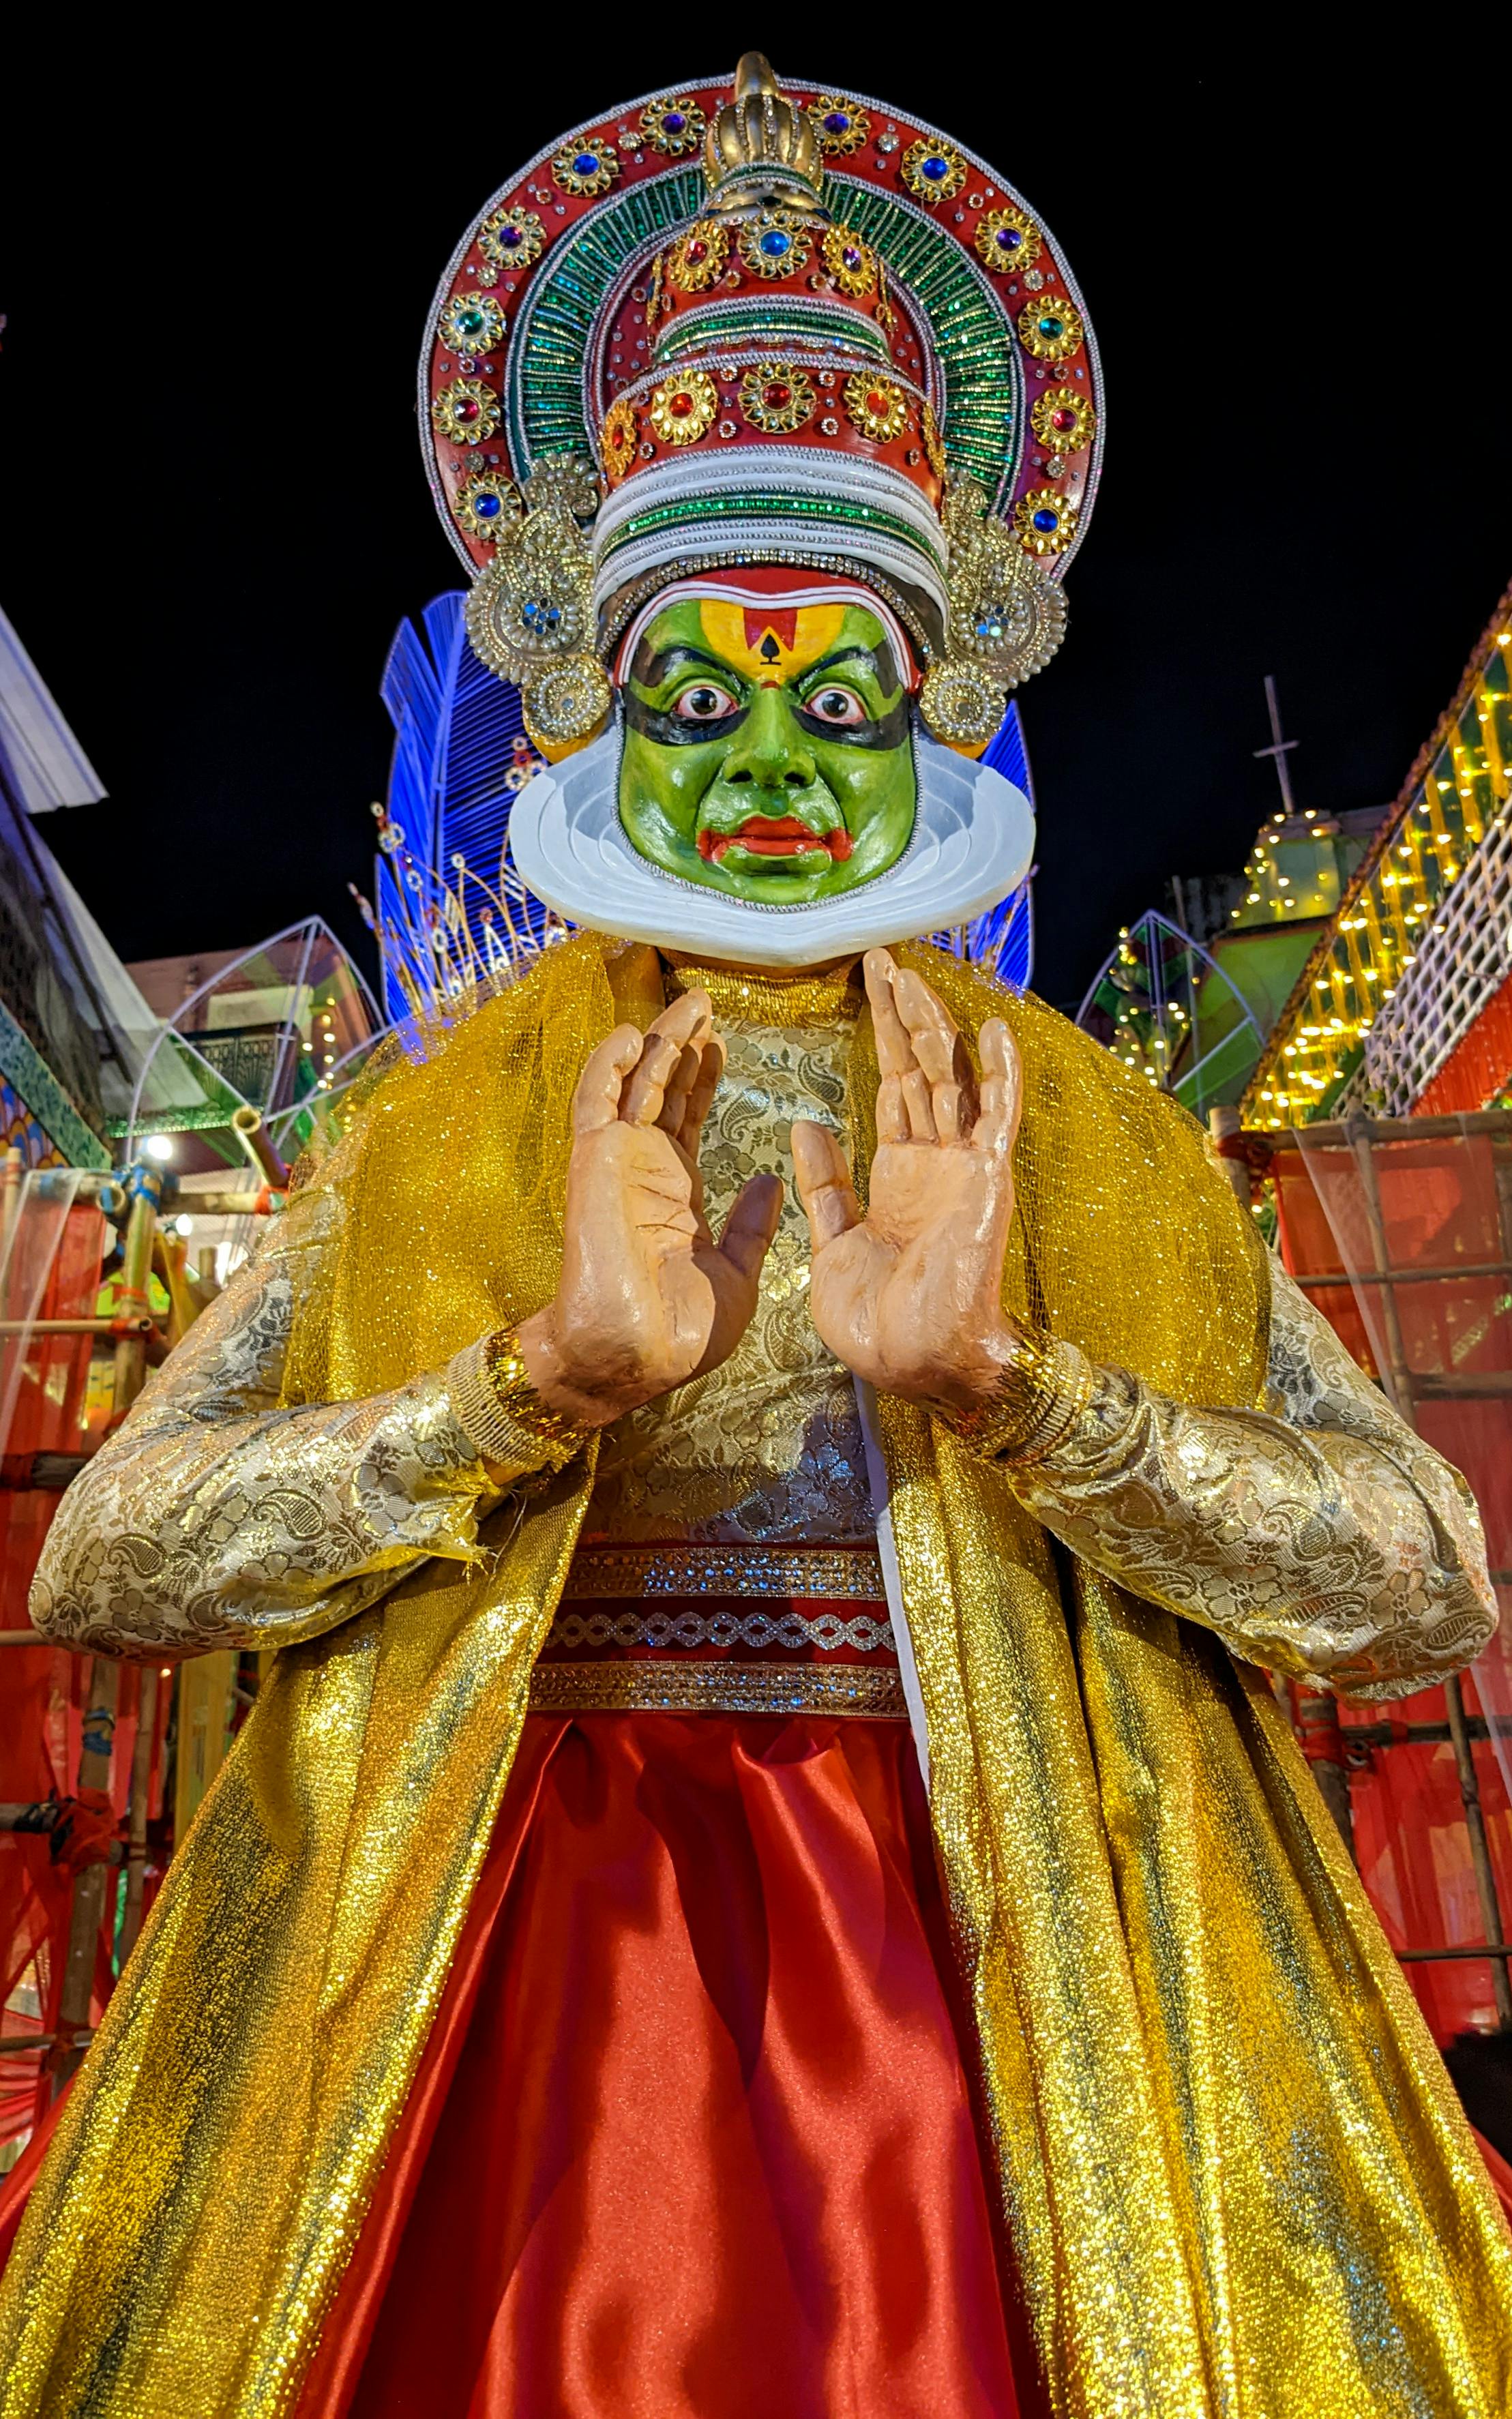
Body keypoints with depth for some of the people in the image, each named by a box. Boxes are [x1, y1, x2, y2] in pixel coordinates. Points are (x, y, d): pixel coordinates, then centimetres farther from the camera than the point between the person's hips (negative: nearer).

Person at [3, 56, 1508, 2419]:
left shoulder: (1089, 1136, 2)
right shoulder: (443, 1124, 2)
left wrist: (1003, 1379, -19)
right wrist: (546, 1376, -19)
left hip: (992, 1995, 1)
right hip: (529, 1968, 0)